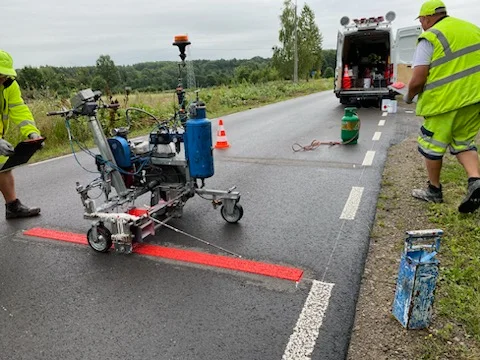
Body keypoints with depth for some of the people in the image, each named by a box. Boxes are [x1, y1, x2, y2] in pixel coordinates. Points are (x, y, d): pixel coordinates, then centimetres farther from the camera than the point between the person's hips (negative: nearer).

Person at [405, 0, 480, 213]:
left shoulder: (429, 38, -8)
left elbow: (418, 81, -14)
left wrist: (408, 97, 5)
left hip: (444, 101, -7)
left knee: (432, 145, 10)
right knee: (462, 142, 20)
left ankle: (434, 191, 22)